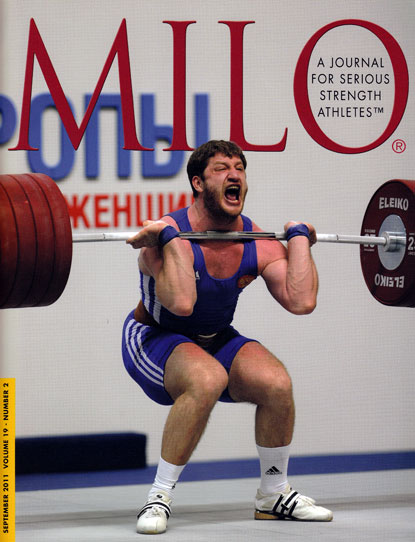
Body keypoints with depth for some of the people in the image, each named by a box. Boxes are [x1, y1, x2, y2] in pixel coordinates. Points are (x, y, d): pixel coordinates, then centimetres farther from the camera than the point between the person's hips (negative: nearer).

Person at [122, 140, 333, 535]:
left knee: (277, 384, -21)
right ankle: (159, 499, -24)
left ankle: (274, 495, 4)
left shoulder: (258, 245, -10)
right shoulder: (168, 235, -26)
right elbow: (181, 304, -44)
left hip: (216, 339, 5)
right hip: (154, 340, -5)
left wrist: (298, 237, -13)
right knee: (207, 380, -36)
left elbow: (301, 301, -23)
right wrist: (170, 237, -39)